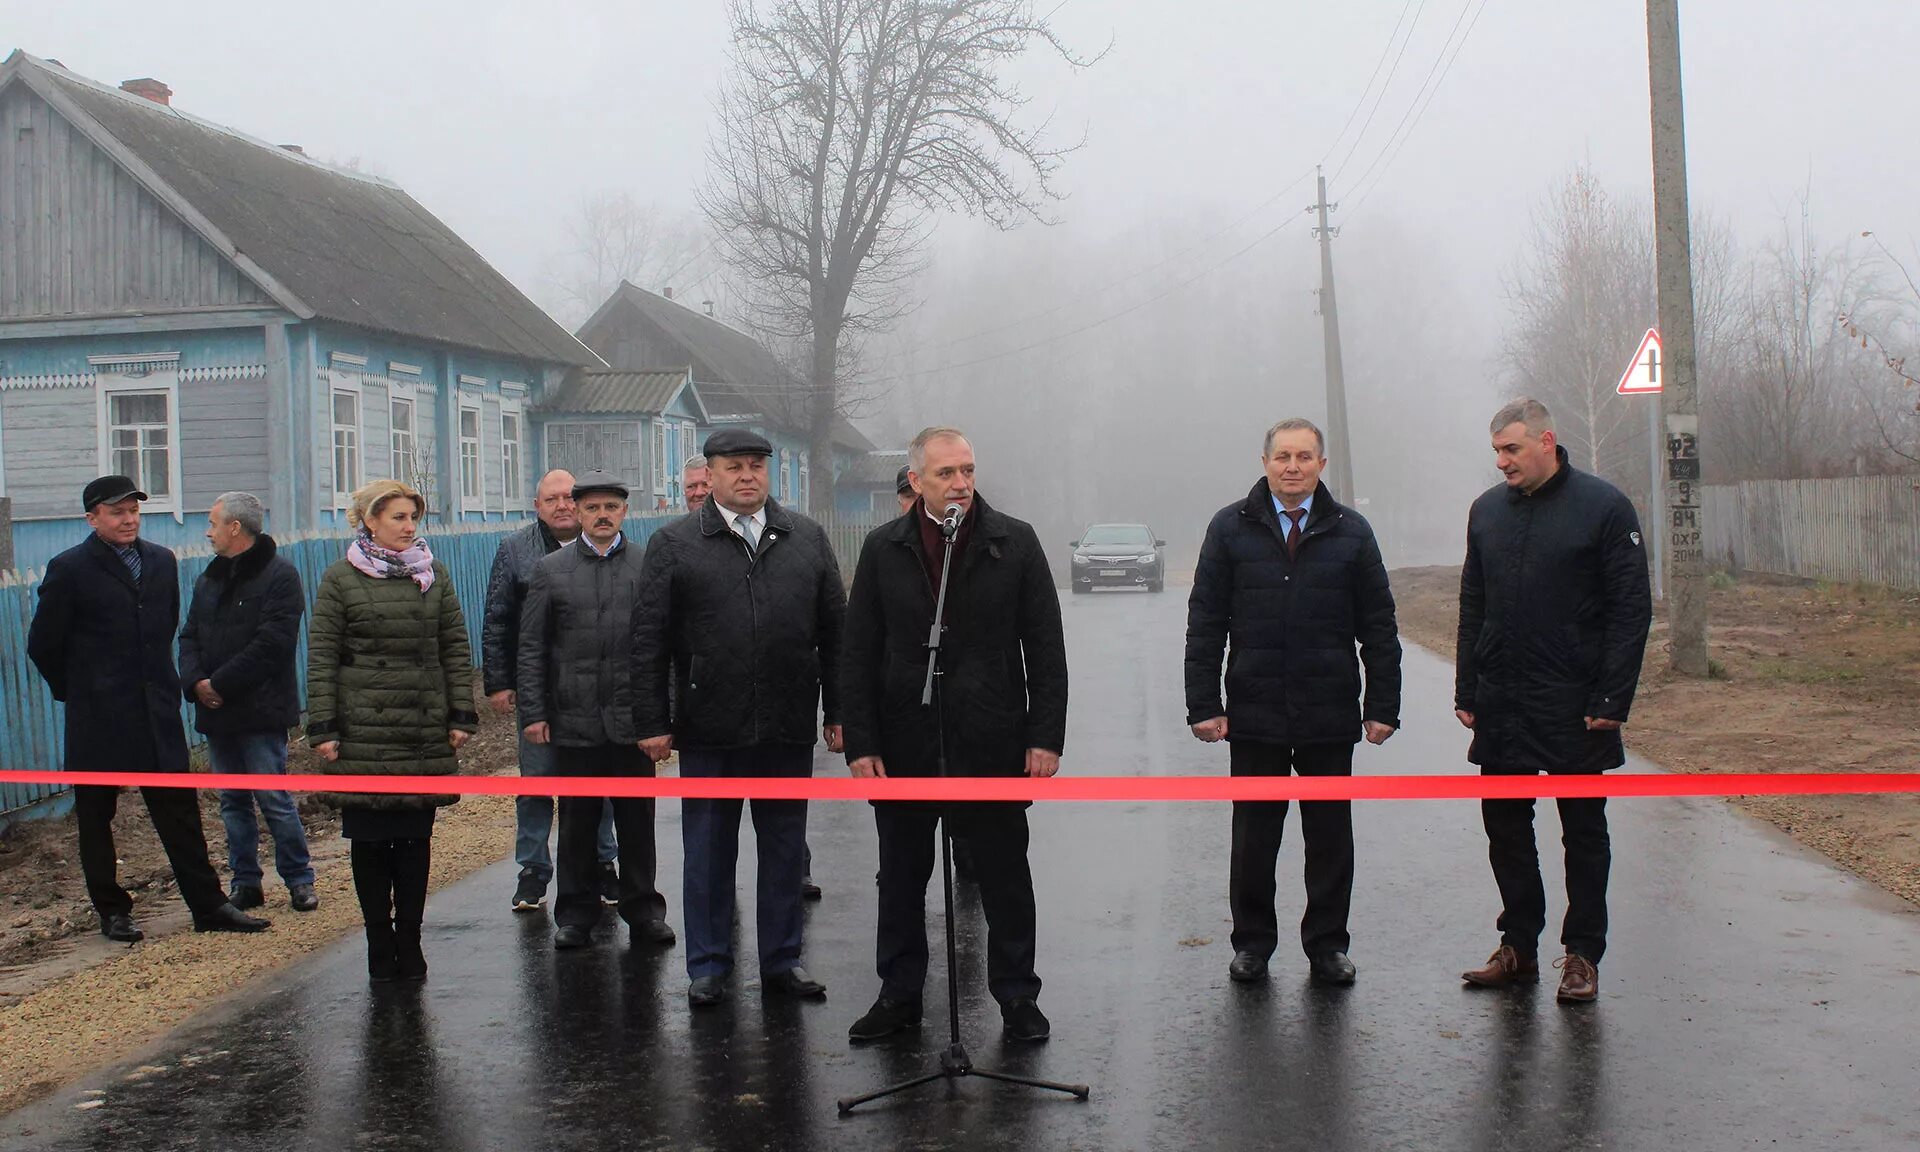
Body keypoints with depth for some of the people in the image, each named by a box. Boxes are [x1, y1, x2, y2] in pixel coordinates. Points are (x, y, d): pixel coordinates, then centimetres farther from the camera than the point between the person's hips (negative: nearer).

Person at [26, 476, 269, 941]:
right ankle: (112, 911, 19)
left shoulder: (161, 561, 9)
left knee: (180, 810, 5)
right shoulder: (69, 569, -6)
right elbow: (43, 645, 0)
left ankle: (208, 905, 9)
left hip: (158, 712, 4)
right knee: (96, 816, 7)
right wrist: (78, 691, 5)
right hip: (98, 719, -4)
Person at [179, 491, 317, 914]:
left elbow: (272, 644, -17)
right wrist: (195, 682, -7)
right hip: (215, 711, 7)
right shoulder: (209, 580, 16)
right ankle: (245, 883, 19)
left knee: (274, 799, -5)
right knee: (233, 802, 11)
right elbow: (190, 636, 13)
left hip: (260, 711, -7)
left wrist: (221, 684, -17)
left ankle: (299, 879, 7)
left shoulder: (279, 575, -8)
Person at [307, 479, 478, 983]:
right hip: (363, 733, -2)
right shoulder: (340, 579, 1)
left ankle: (409, 943, 15)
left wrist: (461, 715, 3)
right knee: (369, 840, 3)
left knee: (416, 839, 6)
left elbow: (456, 647, 10)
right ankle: (380, 946, 12)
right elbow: (321, 658, 0)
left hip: (426, 732, 2)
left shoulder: (433, 574, 9)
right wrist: (323, 728, -5)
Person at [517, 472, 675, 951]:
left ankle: (643, 910, 19)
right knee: (577, 822, 8)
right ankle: (575, 914, 19)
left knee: (637, 820, 7)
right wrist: (533, 712, -2)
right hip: (573, 720, 0)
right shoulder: (550, 570, 6)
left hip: (633, 718, 0)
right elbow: (532, 647, 5)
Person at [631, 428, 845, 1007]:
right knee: (708, 850, 8)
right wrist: (654, 722, -6)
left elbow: (834, 629, 8)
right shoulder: (673, 544, 0)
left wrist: (837, 711, 4)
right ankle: (708, 966, 21)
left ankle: (782, 959, 24)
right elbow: (649, 640, -1)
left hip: (788, 726, 2)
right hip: (709, 728, -2)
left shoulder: (807, 538, 7)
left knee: (784, 847, 11)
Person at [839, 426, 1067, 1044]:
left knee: (1006, 880, 9)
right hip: (904, 748, 1)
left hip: (993, 745, -1)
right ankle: (899, 995, 27)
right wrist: (861, 743, -4)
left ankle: (1017, 995, 23)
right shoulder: (883, 549, 2)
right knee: (901, 880, 12)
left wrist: (1046, 735, -6)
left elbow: (1046, 647, 0)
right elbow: (857, 654, 3)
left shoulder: (1015, 542, 0)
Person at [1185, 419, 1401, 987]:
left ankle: (1327, 945, 23)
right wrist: (1203, 704, -5)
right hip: (1254, 716, -1)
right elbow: (1205, 624, 2)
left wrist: (1382, 705, 1)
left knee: (1330, 835, 9)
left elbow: (1379, 627, 6)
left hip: (1331, 716, 1)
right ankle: (1252, 942, 23)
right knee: (1253, 836, 8)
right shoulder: (1231, 528, 3)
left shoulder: (1350, 531, 5)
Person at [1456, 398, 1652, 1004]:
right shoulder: (1487, 510, 9)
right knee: (1505, 827, 10)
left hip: (1576, 706, -5)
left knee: (1584, 832, 6)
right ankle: (1518, 947, 21)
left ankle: (1582, 955, 15)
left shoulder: (1604, 506, -6)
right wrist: (1466, 691, 8)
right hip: (1500, 706, 5)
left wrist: (1613, 699, -14)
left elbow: (1631, 608, -8)